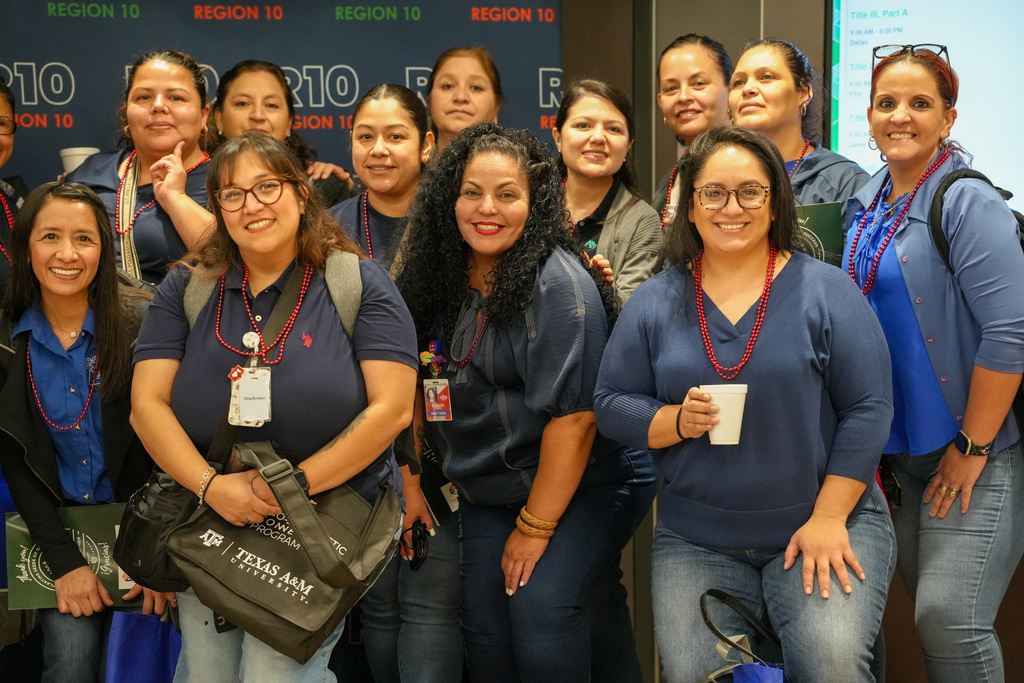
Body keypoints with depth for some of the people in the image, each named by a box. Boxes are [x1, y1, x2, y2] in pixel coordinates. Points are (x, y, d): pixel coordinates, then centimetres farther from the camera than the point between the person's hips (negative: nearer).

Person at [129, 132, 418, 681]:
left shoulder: (358, 285, -4)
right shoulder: (187, 290, 5)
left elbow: (392, 407, -11)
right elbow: (147, 403, -1)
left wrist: (296, 483, -16)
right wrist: (211, 485, -15)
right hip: (210, 530, 4)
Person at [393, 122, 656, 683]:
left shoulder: (557, 284, -20)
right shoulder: (439, 276, 2)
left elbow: (573, 413, -23)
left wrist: (535, 526, -18)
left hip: (581, 485, -6)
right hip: (488, 491, 7)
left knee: (539, 604, -21)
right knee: (484, 619, 1)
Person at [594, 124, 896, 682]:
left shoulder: (825, 290, -2)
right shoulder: (654, 302, 5)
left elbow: (868, 409, -4)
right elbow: (611, 404, 5)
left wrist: (829, 517, -10)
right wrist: (676, 420, -15)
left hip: (826, 524, -2)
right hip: (695, 540, 2)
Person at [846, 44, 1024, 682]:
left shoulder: (968, 203, -14)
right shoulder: (866, 204, 9)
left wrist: (973, 446, -18)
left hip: (972, 449, -7)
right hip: (899, 449, 7)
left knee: (950, 619, -10)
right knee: (924, 609, 13)